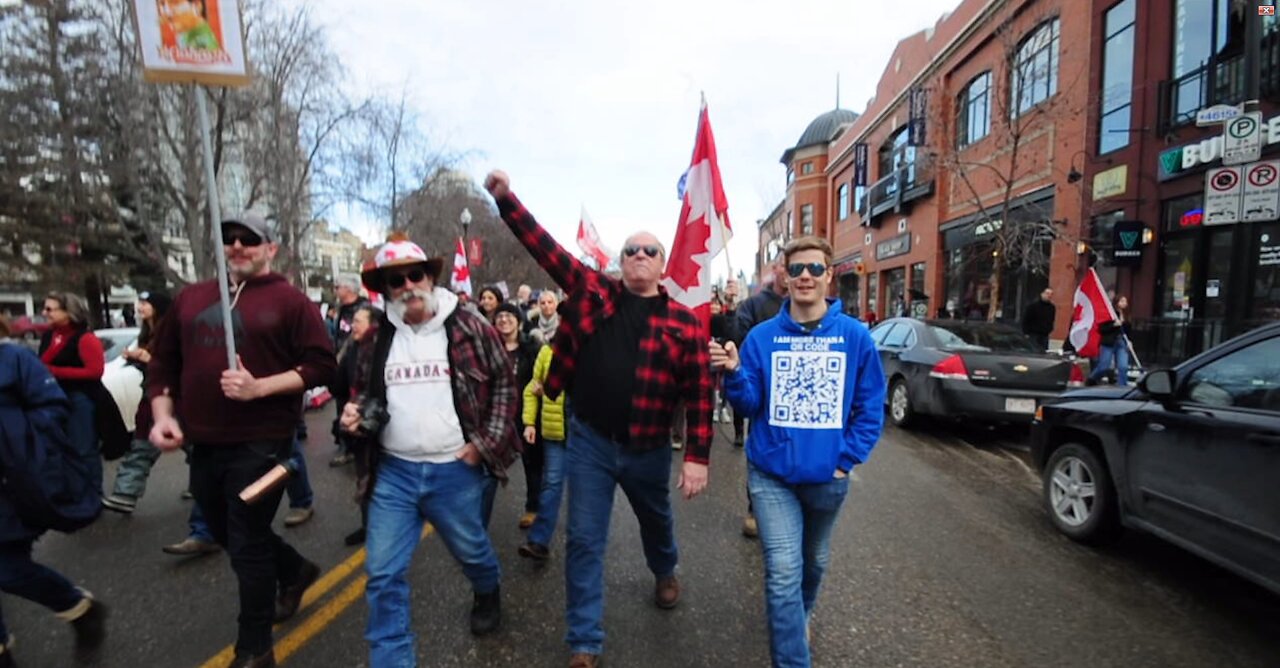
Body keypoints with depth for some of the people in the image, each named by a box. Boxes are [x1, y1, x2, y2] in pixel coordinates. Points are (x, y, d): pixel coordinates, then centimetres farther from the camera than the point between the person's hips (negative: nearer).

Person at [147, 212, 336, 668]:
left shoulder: (289, 300, -6)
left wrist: (259, 387, -20)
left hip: (261, 445, -7)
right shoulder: (190, 298, 12)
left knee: (247, 546, 3)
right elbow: (163, 363, 17)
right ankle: (295, 570, 48)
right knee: (228, 534, 21)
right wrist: (163, 416, 4)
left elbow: (321, 366, -11)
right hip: (202, 445, 7)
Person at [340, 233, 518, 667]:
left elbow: (505, 383, -3)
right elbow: (370, 393, 18)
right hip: (393, 472, 3)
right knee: (383, 574, 5)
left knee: (472, 551, 19)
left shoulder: (469, 328, -8)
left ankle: (488, 594, 53)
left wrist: (487, 442, -9)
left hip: (456, 471, -2)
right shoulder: (379, 336, 3)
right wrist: (357, 415, -5)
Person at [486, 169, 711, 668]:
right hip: (588, 440, 0)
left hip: (648, 449, 1)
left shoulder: (683, 322, -8)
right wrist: (505, 198, -12)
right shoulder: (591, 291, -3)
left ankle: (665, 571, 61)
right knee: (584, 541, 7)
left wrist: (697, 456, -12)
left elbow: (699, 391, -9)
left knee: (656, 520, 27)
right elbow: (544, 246, -4)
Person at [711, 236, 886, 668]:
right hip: (772, 474, -2)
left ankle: (800, 615, 55)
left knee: (815, 559, 25)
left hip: (828, 475, 2)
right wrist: (734, 373, -26)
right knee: (783, 572, -3)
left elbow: (871, 408, -2)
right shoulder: (762, 336, -8)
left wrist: (847, 460, -8)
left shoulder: (856, 336, -7)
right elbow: (750, 405, -7)